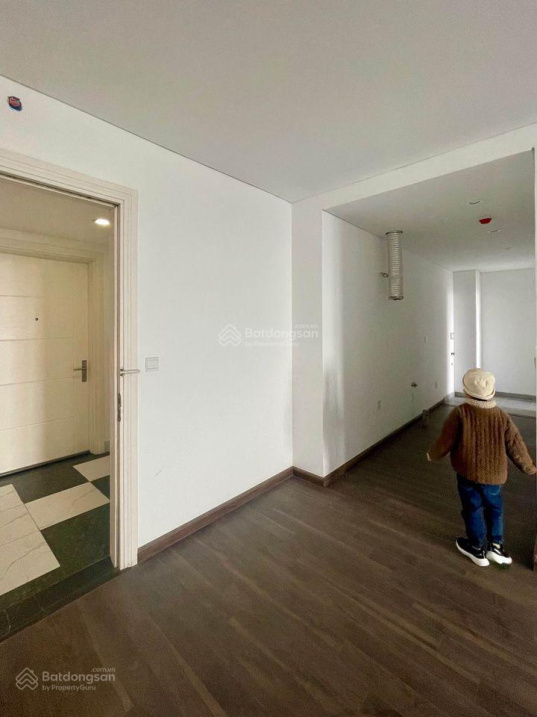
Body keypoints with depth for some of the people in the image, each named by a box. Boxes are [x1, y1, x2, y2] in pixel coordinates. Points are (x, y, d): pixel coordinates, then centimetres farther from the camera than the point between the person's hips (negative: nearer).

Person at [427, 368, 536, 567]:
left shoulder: (460, 413, -20)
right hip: (494, 474, 3)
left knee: (473, 509, 15)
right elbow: (516, 446, -3)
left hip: (467, 473, -2)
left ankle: (477, 549, 30)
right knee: (495, 508, 26)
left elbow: (445, 441, -14)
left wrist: (432, 455, 5)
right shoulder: (502, 416, -11)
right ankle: (496, 546, 31)